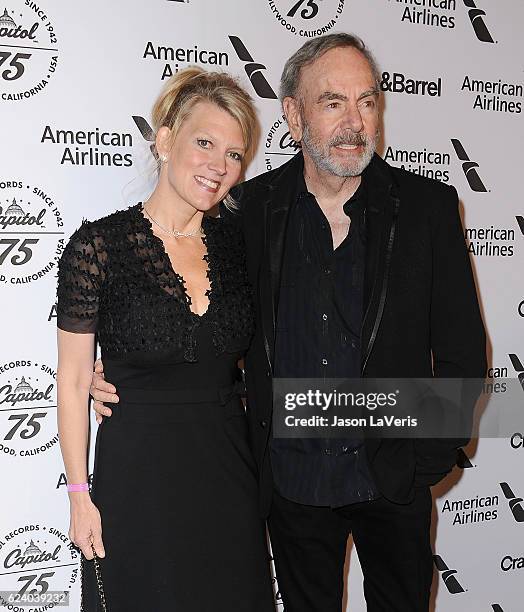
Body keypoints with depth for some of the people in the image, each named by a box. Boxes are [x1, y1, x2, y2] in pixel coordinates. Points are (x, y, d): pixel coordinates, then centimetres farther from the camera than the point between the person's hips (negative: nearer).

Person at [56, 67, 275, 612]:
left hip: (229, 468, 4)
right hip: (138, 471, -4)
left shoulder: (236, 245, 2)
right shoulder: (98, 246, -11)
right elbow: (72, 382, -6)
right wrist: (80, 495, -6)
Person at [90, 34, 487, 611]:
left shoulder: (428, 207, -8)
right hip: (291, 480, 1)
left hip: (393, 477, 0)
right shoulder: (249, 208, -6)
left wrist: (431, 455, -6)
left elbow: (462, 351, -3)